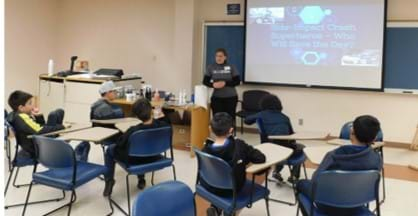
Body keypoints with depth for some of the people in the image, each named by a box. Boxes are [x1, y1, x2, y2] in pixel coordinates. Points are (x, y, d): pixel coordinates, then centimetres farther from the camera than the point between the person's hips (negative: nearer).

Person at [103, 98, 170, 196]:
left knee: (110, 149, 23)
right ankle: (141, 180, 44)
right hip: (154, 159, 4)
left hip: (134, 161, -4)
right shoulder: (163, 126, -26)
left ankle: (109, 182, 22)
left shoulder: (133, 131, -34)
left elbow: (119, 146, -16)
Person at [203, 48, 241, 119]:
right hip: (217, 98, 1)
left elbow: (237, 81, -3)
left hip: (231, 97, -1)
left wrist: (225, 83, -17)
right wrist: (213, 84, -16)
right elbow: (205, 81, 4)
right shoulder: (211, 68, 1)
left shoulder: (231, 67, -2)